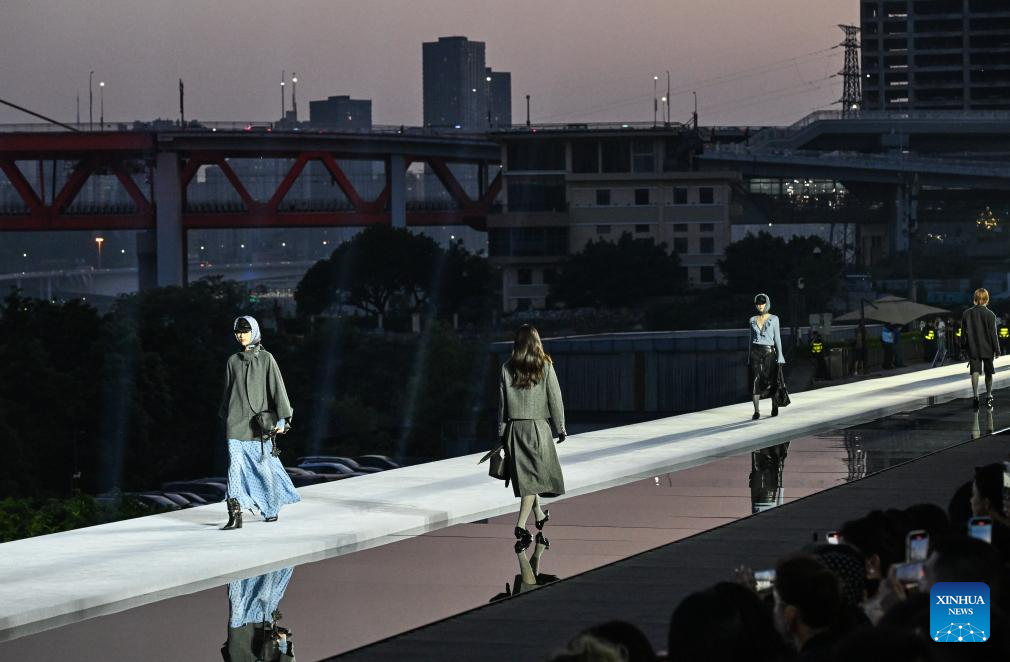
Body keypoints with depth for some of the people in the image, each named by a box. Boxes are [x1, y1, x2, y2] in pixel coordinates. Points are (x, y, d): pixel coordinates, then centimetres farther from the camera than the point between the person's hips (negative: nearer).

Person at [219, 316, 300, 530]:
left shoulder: (266, 359, 0)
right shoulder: (233, 361, 10)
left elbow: (277, 388, -3)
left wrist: (282, 418, -9)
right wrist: (226, 417, 21)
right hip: (237, 422, 2)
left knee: (264, 466, 6)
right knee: (235, 464, -12)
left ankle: (271, 509, 29)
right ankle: (235, 516, -18)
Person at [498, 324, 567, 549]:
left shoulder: (507, 369, 0)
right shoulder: (545, 367, -7)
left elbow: (502, 403, 4)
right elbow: (555, 399, -4)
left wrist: (502, 433, 12)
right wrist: (561, 428, 6)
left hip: (514, 428, 3)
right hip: (537, 428, -3)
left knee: (525, 475, 15)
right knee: (534, 474, 1)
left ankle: (539, 517, 31)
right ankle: (521, 524, -10)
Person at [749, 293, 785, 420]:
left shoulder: (773, 319, 1)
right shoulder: (753, 320, 9)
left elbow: (777, 338, 1)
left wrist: (780, 356, -4)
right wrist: (749, 357, 12)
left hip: (769, 352, -2)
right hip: (755, 352, 2)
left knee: (771, 381, 2)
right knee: (755, 381, -9)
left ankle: (775, 408, 22)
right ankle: (756, 411, -10)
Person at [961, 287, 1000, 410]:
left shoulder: (966, 314, -1)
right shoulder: (990, 315, -10)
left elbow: (964, 332, 6)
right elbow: (993, 334, -7)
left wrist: (964, 346, 17)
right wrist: (997, 350, 1)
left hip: (973, 349, 1)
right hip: (987, 349, -1)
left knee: (975, 372, -3)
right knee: (988, 373, 13)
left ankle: (975, 396, -19)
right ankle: (988, 397, 22)